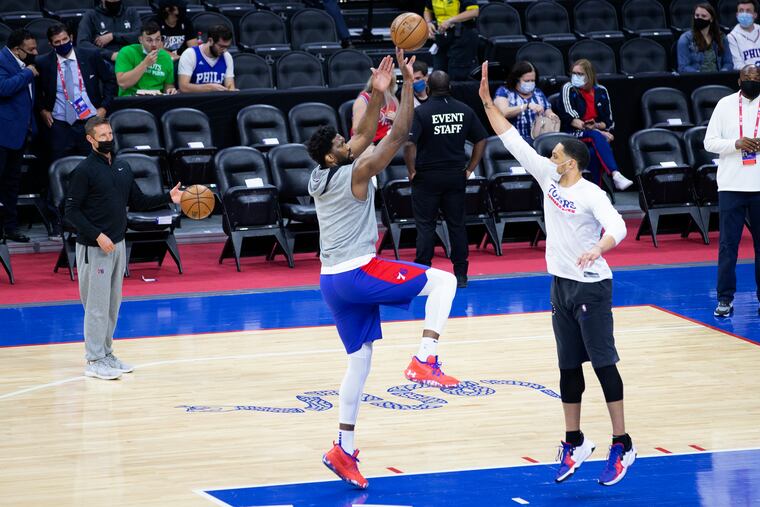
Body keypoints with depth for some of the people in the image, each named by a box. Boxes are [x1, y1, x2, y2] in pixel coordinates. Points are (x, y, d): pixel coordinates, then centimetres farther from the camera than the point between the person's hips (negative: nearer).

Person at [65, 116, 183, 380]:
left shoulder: (123, 168, 10)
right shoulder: (84, 171, -11)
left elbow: (138, 201, 16)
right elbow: (71, 211, -13)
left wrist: (168, 198, 2)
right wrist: (97, 235, -21)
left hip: (118, 244, 7)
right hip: (94, 247, -7)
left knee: (113, 303, 13)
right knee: (97, 304, -5)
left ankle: (106, 353, 22)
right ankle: (94, 361, 0)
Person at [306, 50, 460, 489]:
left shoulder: (320, 178, 8)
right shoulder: (356, 174, -14)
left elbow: (366, 135, 18)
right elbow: (399, 133, -12)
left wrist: (379, 92, 12)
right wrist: (408, 82, -8)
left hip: (333, 281, 8)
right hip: (361, 275, -8)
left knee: (360, 361, 14)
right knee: (443, 280, 5)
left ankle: (344, 448, 11)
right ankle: (425, 361, -9)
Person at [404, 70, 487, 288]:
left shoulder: (421, 112, -12)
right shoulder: (464, 110, 2)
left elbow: (409, 144, -21)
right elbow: (481, 140, 6)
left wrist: (411, 170, -8)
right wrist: (470, 168, 11)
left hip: (427, 176, -3)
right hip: (456, 176, 3)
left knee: (425, 225, 3)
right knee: (457, 224, 9)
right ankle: (460, 274, 11)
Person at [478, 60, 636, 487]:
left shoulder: (592, 194, -17)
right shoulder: (549, 178, 3)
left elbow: (617, 227, -31)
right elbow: (513, 140, 4)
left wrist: (598, 248, -50)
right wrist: (487, 100, 0)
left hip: (591, 287, -7)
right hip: (562, 285, 7)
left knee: (603, 363, -5)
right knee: (569, 366, 11)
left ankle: (622, 446, 0)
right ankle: (575, 443, 19)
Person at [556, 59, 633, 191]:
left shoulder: (601, 91, 12)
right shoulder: (568, 89, 3)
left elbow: (609, 121, 13)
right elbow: (570, 118, -9)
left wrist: (596, 126, -10)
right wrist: (597, 131, -17)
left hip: (596, 133, 3)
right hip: (573, 135, -3)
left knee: (594, 152, -35)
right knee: (596, 136, -35)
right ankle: (616, 175, -51)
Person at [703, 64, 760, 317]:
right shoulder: (725, 104, 4)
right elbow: (709, 142, 1)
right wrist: (736, 144, -15)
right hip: (731, 185, -1)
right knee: (728, 244, -1)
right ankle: (725, 298, 4)